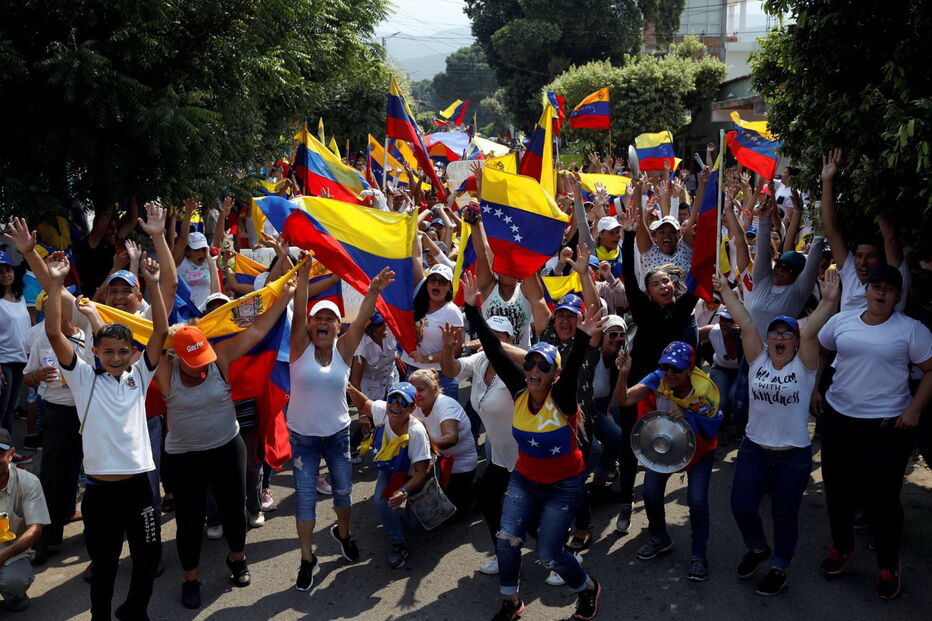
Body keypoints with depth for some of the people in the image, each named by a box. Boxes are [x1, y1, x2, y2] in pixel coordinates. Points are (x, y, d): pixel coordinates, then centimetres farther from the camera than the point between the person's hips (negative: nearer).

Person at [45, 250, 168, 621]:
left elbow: (161, 332, -2)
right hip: (99, 488, -2)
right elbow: (54, 333, -9)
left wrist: (153, 286, -10)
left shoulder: (139, 377, 5)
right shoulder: (84, 379, 0)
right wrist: (56, 284, -16)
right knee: (103, 563, 12)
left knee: (148, 556, 13)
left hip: (138, 484, 2)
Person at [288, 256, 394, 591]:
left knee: (343, 490, 15)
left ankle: (343, 533, 43)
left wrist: (373, 291, -36)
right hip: (303, 435, -2)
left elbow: (361, 321, -20)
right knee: (305, 496, 2)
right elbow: (298, 312, -23)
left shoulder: (343, 349, -6)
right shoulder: (301, 347, -10)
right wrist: (303, 275, -35)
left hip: (338, 433, 2)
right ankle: (307, 558, 13)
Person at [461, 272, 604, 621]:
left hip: (563, 485, -4)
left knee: (549, 554, 0)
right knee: (507, 540, -6)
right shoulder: (519, 392, -12)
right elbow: (495, 352, -18)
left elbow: (573, 369, -42)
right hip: (524, 480, 4)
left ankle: (588, 589, 30)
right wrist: (472, 309, -24)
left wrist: (581, 339, -60)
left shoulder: (561, 398, -22)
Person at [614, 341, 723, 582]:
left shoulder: (705, 389, -31)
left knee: (697, 500, -14)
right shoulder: (658, 379, -26)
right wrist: (623, 373, -51)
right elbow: (624, 399, -34)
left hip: (698, 447, -3)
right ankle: (660, 540, 26)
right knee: (650, 492, -3)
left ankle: (698, 555, 8)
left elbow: (710, 431, -29)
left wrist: (686, 416, -44)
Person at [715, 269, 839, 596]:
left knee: (784, 514, 9)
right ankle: (758, 549, 34)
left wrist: (828, 301, -36)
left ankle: (779, 568, 30)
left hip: (793, 455, -3)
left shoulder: (803, 366, -7)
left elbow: (810, 332, -23)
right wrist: (726, 291, -11)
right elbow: (746, 324, -7)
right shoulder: (758, 360, 0)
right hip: (753, 449, 3)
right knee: (741, 507, 4)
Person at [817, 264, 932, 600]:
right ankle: (841, 545, 37)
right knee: (838, 486, 14)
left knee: (881, 494, -1)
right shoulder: (842, 321, 3)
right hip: (838, 418, 4)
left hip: (889, 424, -3)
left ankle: (889, 564, 20)